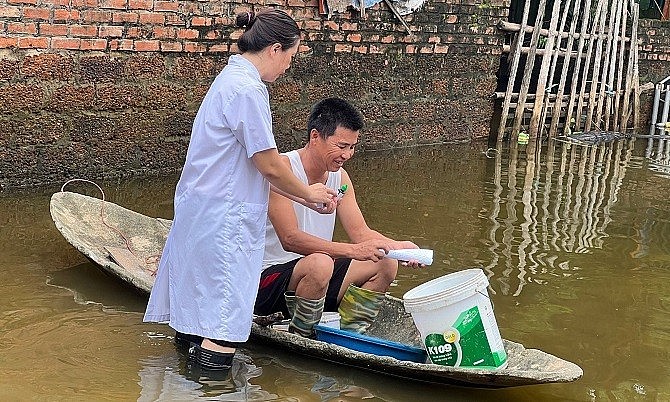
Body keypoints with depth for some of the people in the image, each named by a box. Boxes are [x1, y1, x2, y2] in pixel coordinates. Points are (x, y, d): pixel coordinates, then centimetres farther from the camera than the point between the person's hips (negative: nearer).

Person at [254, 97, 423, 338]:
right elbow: (290, 239, -28)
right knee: (319, 264, -37)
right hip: (267, 277, -8)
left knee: (385, 264, -2)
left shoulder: (339, 177, 7)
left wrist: (397, 246, -14)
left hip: (313, 273, 8)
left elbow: (360, 232, 6)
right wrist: (353, 250, -36)